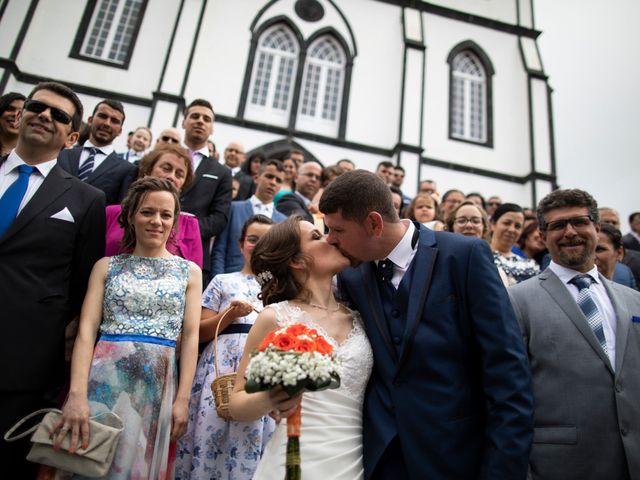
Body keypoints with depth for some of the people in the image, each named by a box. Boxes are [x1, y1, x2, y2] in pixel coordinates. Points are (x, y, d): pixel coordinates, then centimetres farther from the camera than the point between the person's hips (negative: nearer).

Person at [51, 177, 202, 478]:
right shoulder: (107, 266, 7)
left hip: (159, 382, 0)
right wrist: (76, 393, -14)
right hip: (104, 377, 0)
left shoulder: (189, 271, 6)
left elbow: (190, 336, 1)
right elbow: (86, 329, -2)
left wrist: (183, 399, -7)